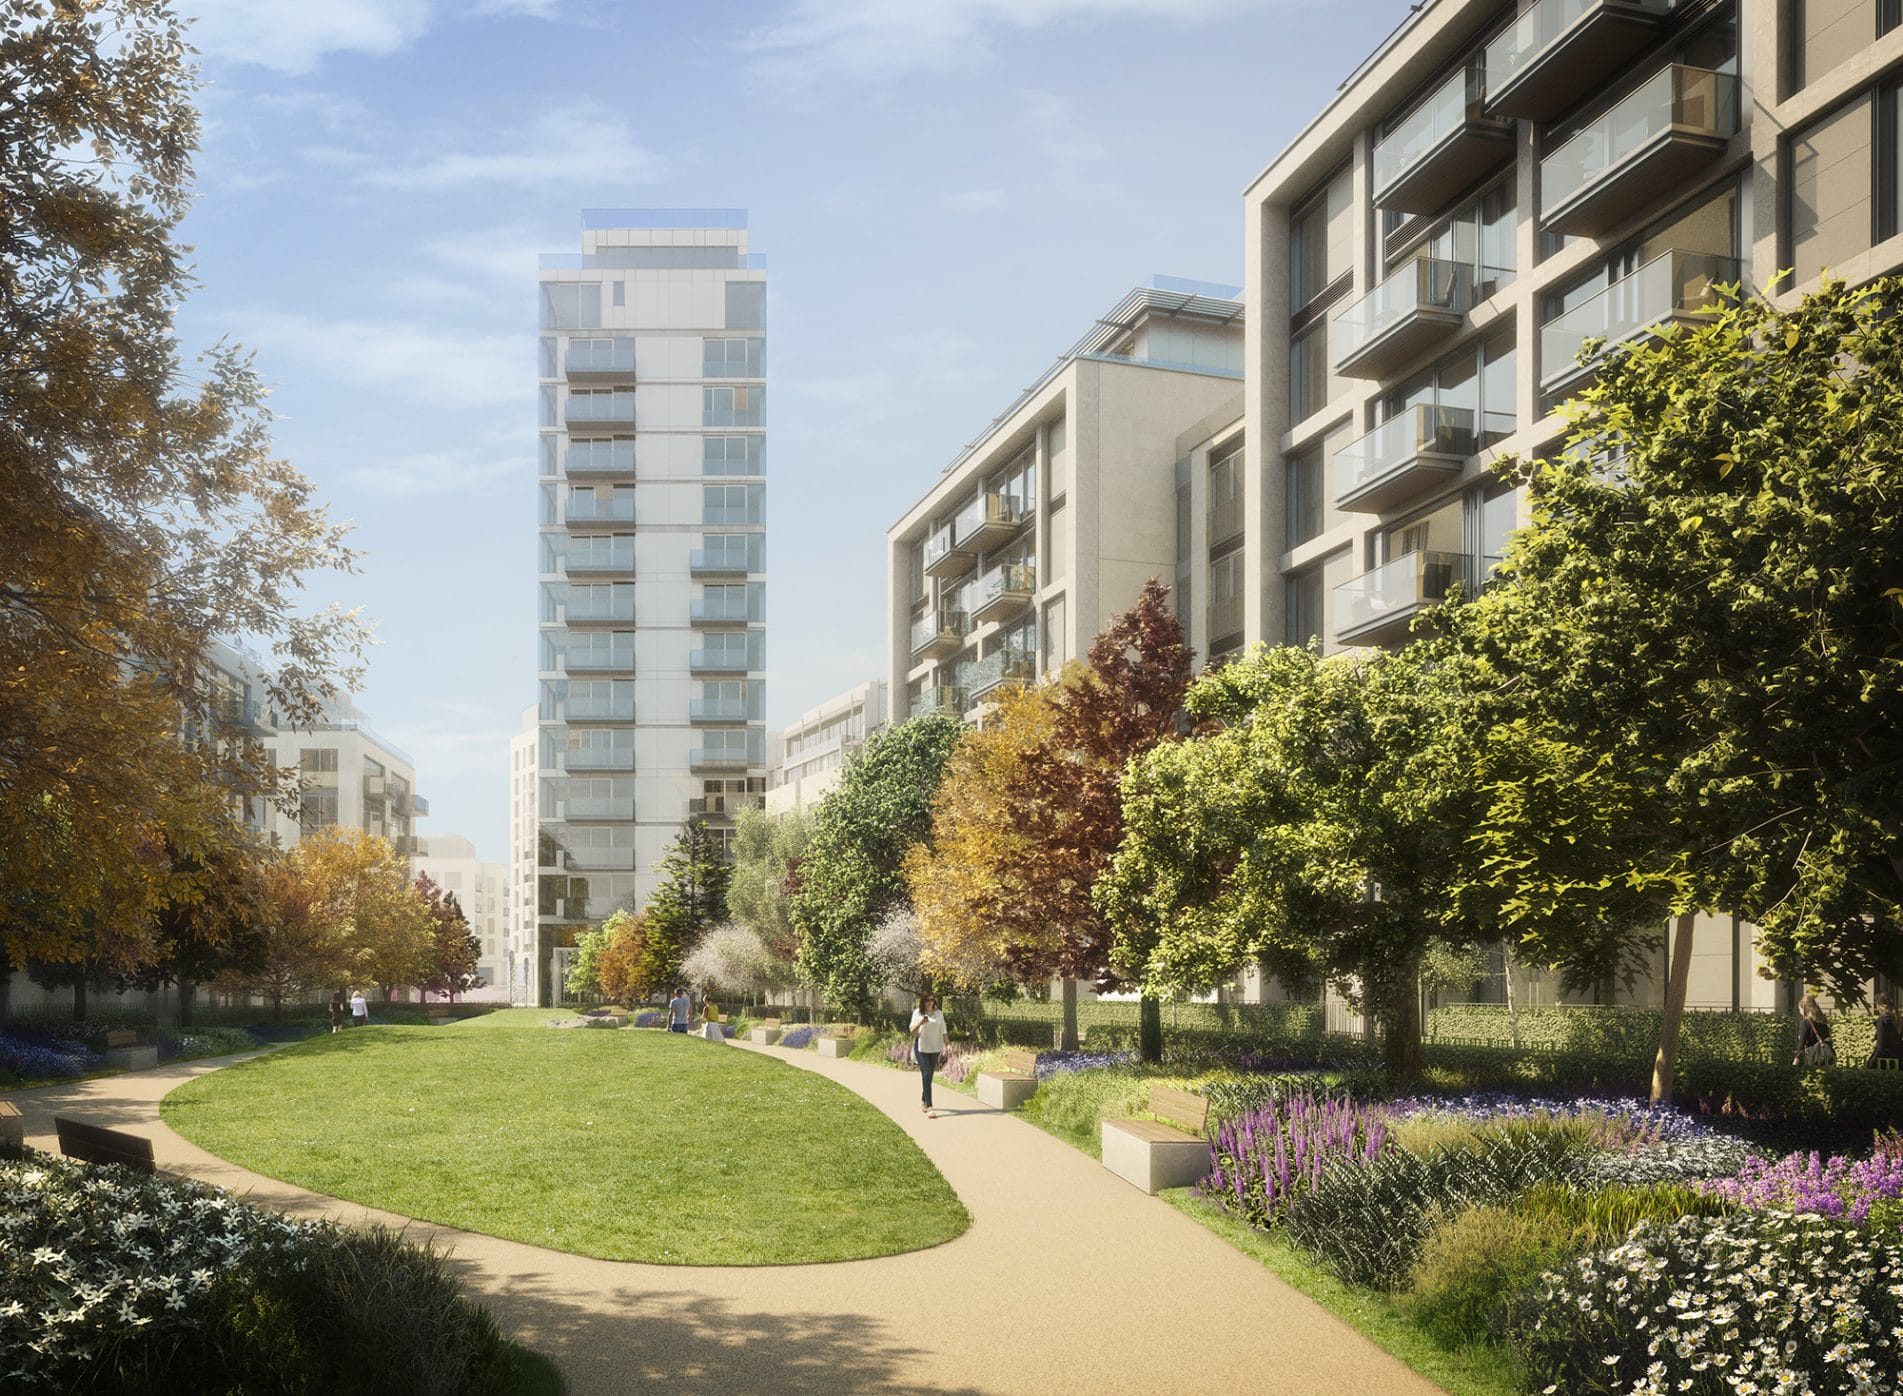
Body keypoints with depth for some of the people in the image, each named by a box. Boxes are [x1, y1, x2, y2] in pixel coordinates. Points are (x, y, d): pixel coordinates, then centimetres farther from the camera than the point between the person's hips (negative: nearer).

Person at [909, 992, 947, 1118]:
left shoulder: (938, 1013, 6)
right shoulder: (917, 1013, -1)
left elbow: (943, 1031, 6)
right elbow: (912, 1031, -1)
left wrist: (945, 1046, -4)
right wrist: (920, 1023, -20)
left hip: (935, 1048, 3)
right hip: (921, 1048, -3)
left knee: (929, 1076, 11)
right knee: (926, 1076, -11)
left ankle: (923, 1101, 33)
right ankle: (929, 1108, -17)